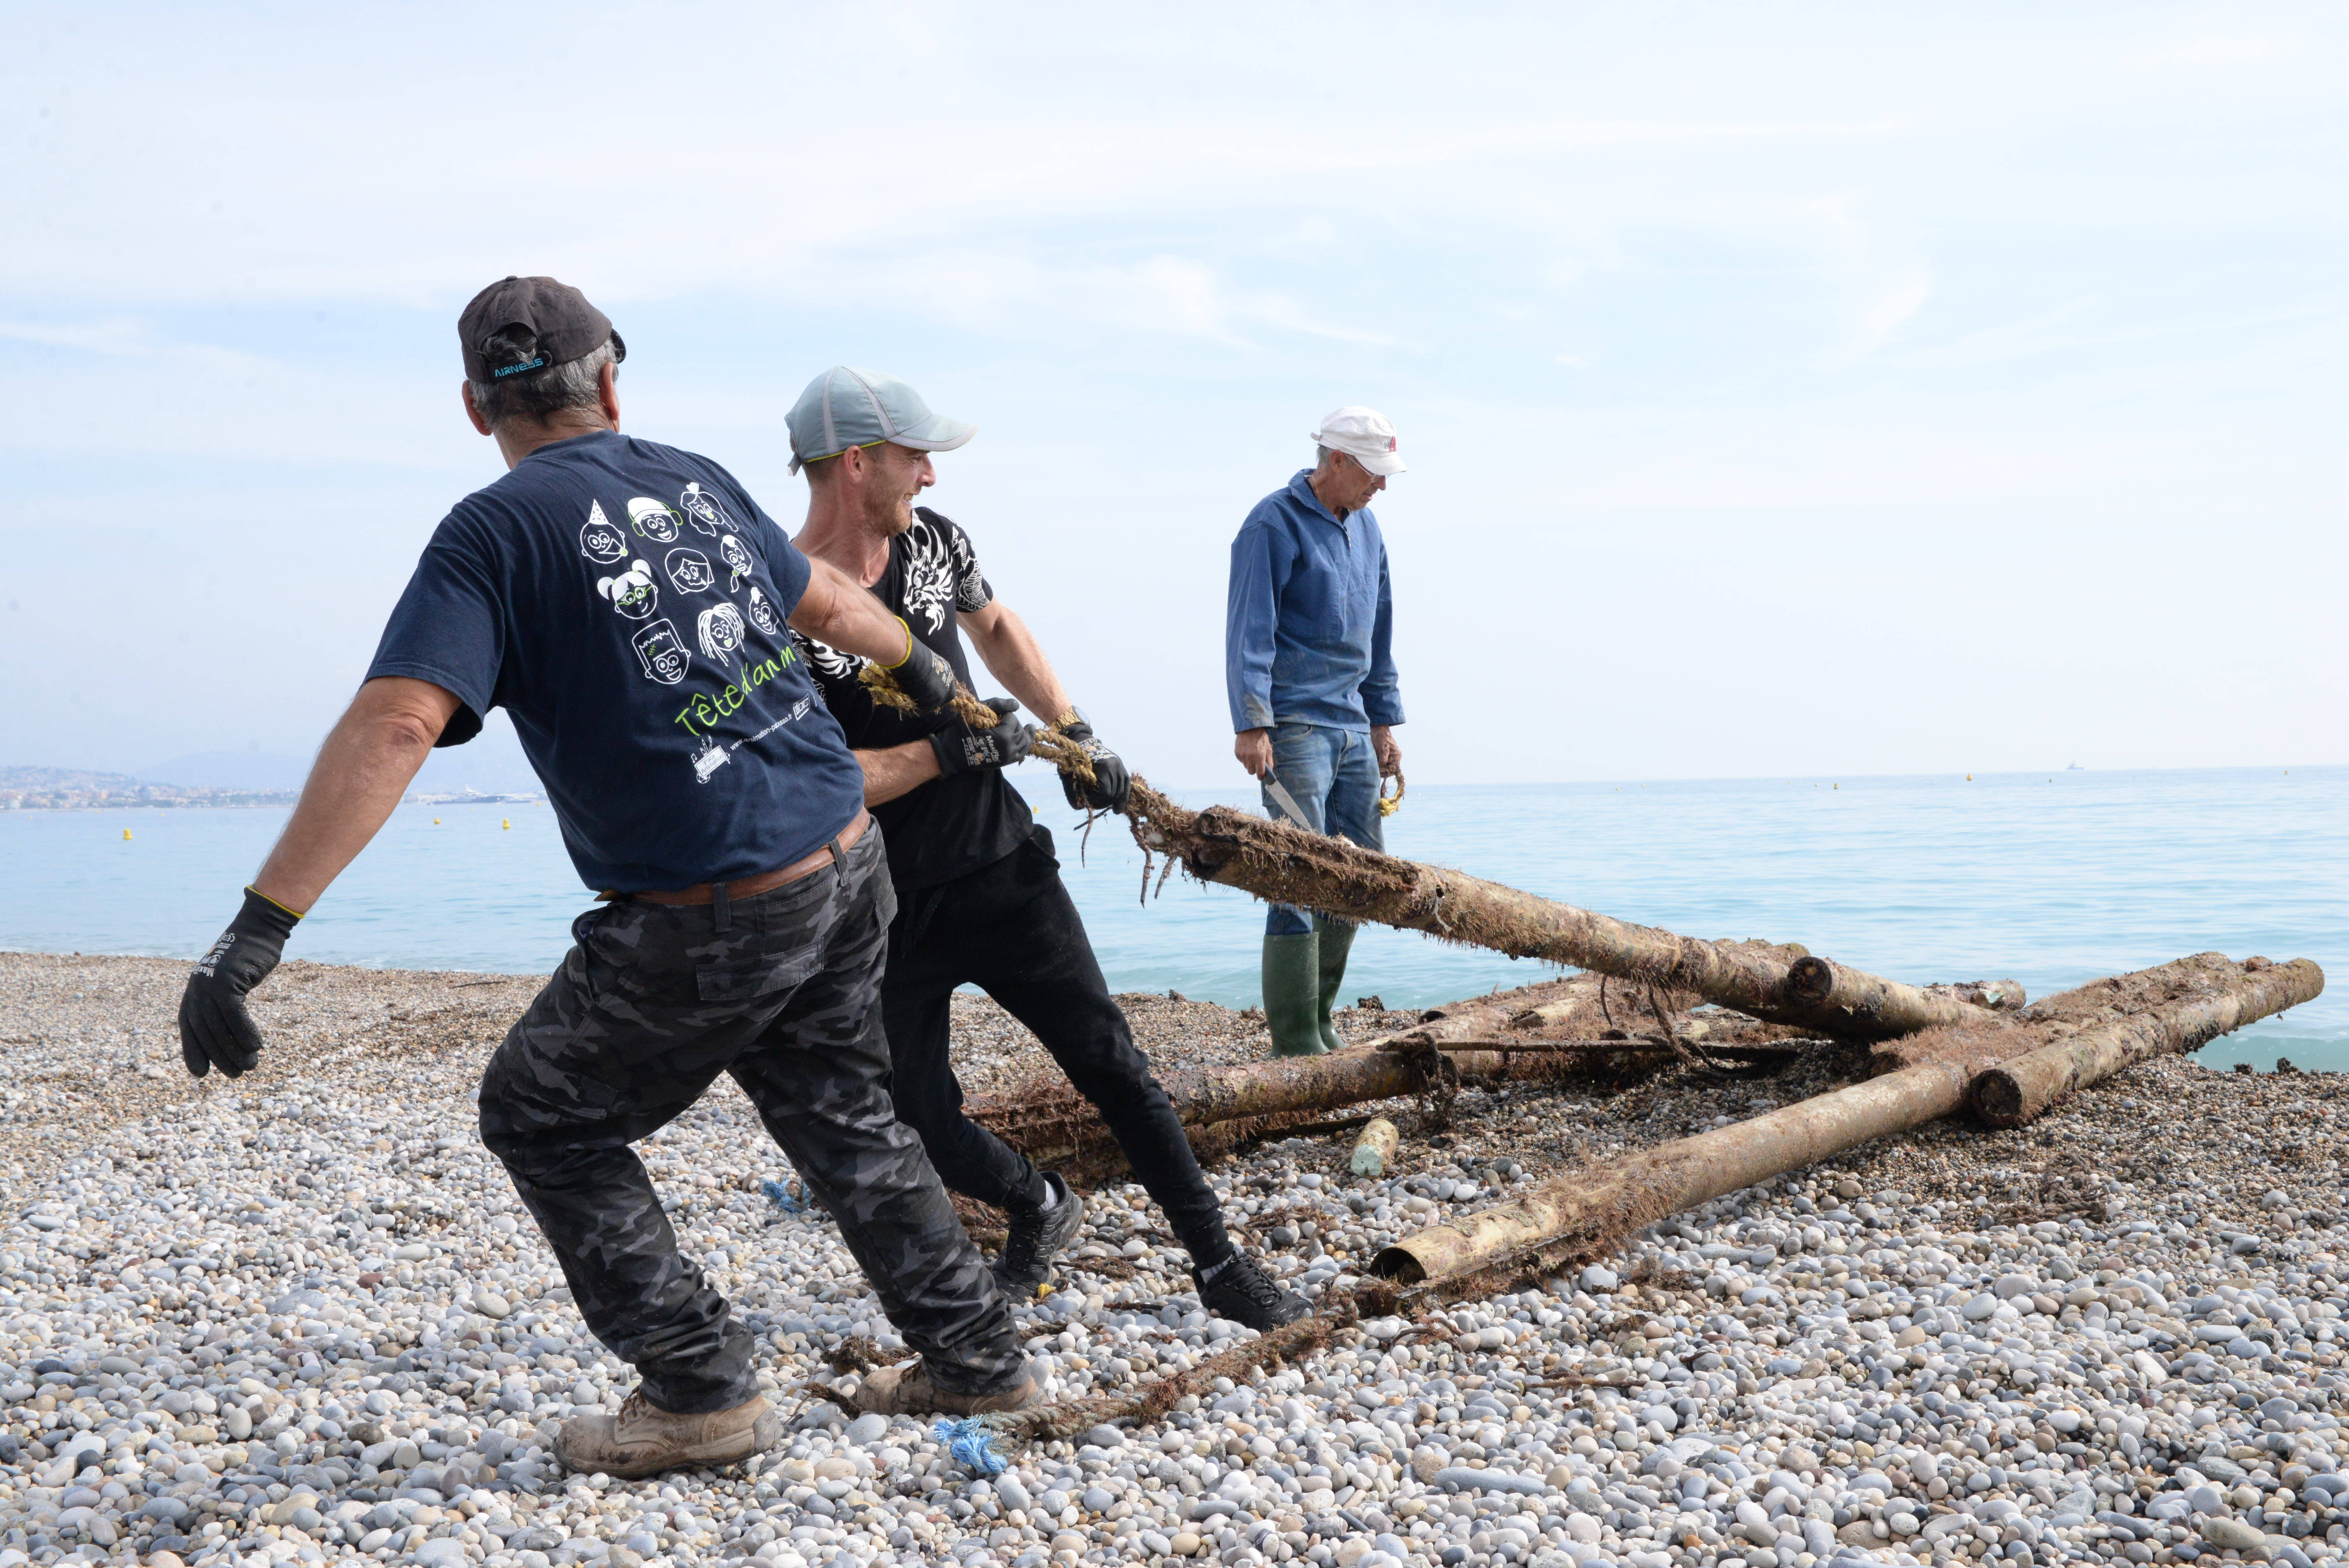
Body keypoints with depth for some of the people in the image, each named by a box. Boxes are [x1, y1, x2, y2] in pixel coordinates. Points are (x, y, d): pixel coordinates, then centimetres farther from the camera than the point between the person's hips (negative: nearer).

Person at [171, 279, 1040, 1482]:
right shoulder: (695, 482, 10)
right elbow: (832, 604, 26)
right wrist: (928, 672, 46)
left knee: (545, 1121, 14)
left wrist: (259, 928, -25)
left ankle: (701, 1392, 14)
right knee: (842, 1120, 24)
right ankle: (978, 1360, 31)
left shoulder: (495, 531, -9)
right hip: (850, 861, 7)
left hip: (713, 919, -6)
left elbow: (393, 727, -22)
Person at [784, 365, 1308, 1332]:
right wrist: (954, 752, -22)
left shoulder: (933, 539, 0)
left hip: (1000, 864, 3)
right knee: (922, 1123, 3)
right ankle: (1041, 1209, 33)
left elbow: (995, 628, 21)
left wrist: (1075, 733, 15)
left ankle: (1218, 1265, 9)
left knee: (1107, 1059, 0)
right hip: (886, 913, -3)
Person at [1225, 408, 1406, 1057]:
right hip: (1295, 727, -8)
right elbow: (1249, 632, -14)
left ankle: (1319, 1019, 21)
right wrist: (1251, 725, -21)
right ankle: (1297, 1043, -7)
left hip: (1354, 729, 8)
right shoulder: (1274, 526, -8)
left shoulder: (1364, 526, 17)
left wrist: (1384, 721, 21)